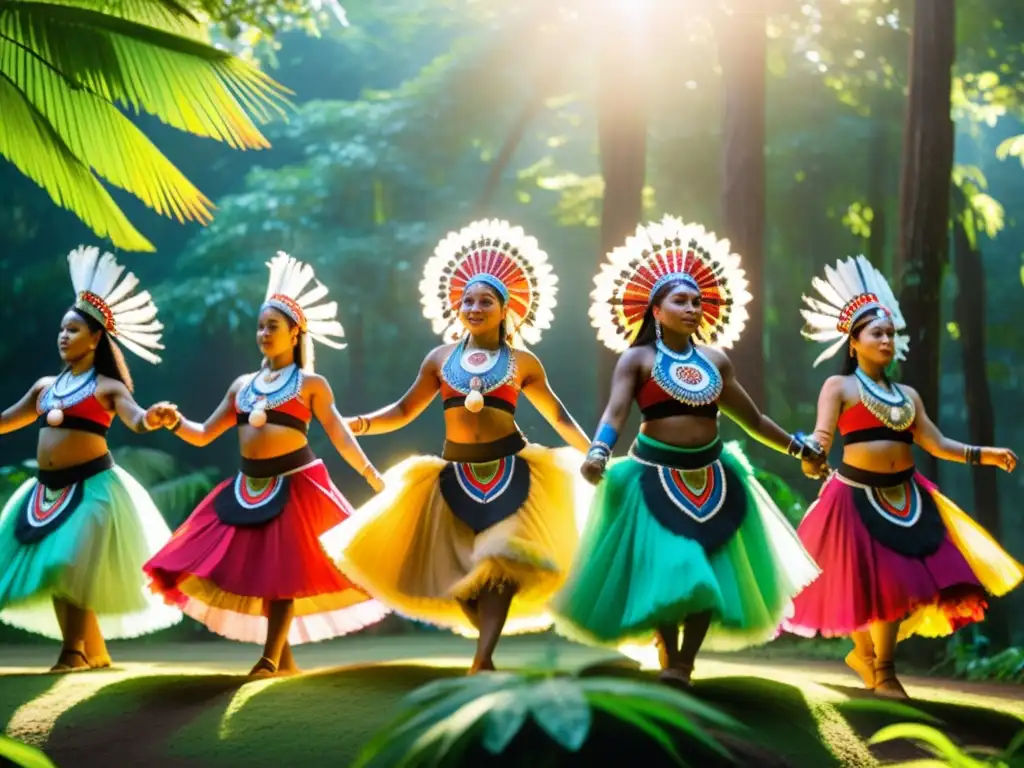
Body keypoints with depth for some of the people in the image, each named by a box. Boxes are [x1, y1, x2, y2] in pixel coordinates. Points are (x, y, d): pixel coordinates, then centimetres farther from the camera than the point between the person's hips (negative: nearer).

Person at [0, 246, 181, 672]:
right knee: (48, 570, 5)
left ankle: (74, 651, -3)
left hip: (91, 487, -7)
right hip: (46, 489, 7)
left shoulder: (107, 388, -5)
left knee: (67, 568, -15)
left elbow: (134, 417, -22)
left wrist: (150, 419, -45)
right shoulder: (46, 386, 13)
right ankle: (94, 652, 14)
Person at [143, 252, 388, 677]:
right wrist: (175, 422, -5)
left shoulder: (310, 383, 2)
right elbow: (204, 435, 15)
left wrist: (372, 476, -17)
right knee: (256, 569, 3)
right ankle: (284, 659, 12)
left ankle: (270, 659, -5)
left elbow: (340, 435, -4)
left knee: (284, 570, -7)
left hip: (295, 484, -5)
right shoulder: (243, 384, 15)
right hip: (249, 487, 5)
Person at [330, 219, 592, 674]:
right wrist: (361, 424, -4)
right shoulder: (440, 358, 9)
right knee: (457, 566, 0)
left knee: (501, 560, -16)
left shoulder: (521, 361, 4)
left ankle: (482, 659, -19)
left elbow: (558, 416, 11)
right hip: (456, 474, 3)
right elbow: (405, 410, 12)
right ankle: (491, 639, 17)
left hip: (510, 470, -3)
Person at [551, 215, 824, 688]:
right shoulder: (638, 359, -4)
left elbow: (751, 418, 17)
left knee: (711, 573, 2)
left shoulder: (715, 359, 8)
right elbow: (615, 412, -16)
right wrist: (598, 452, -35)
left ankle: (685, 667, 10)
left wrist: (798, 448, 19)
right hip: (657, 477, -5)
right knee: (666, 570, -10)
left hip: (710, 476, 5)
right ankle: (669, 661, 6)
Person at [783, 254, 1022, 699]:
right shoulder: (839, 387, -4)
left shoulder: (906, 394, 12)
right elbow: (821, 438, -15)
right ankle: (873, 662, 12)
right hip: (857, 494, -6)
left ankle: (869, 658, 20)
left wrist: (982, 454, 6)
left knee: (900, 581, 4)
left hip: (904, 496, 6)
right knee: (865, 582, -4)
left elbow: (935, 444, 12)